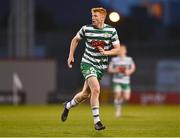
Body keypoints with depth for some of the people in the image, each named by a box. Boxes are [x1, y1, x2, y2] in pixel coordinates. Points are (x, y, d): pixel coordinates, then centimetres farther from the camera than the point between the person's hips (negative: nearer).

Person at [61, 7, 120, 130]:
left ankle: (68, 106, 39)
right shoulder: (86, 29, -5)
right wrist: (71, 56, 8)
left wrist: (106, 52, -19)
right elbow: (75, 40, 13)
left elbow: (117, 49, -1)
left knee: (86, 94, 9)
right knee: (96, 89, -24)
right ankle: (97, 121, -18)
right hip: (88, 63, -3)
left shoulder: (111, 31, -4)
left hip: (101, 66, 3)